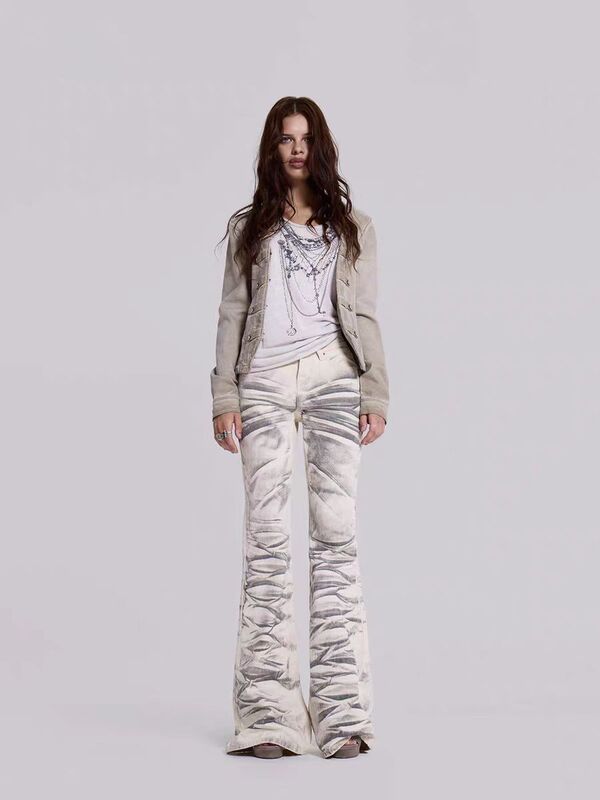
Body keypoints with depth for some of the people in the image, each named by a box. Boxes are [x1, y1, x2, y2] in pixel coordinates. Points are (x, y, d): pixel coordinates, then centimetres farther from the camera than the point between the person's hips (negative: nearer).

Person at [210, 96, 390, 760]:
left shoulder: (353, 228, 16)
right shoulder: (249, 228, 16)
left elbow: (365, 317, 12)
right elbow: (232, 315, 11)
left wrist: (375, 394, 3)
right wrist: (225, 396, 1)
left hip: (333, 378, 0)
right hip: (265, 381, 0)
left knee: (336, 531, -7)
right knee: (266, 536, -6)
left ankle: (343, 712, -6)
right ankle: (269, 714, -5)